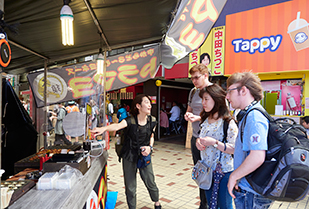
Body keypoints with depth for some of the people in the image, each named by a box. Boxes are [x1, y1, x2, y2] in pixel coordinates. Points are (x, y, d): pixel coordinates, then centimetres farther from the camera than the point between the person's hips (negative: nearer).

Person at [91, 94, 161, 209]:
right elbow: (117, 126, -36)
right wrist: (104, 128, -56)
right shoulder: (130, 121, -17)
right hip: (129, 156, -2)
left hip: (144, 156, 3)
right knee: (130, 187, 7)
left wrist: (149, 147, -9)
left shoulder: (152, 122, -4)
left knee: (150, 182, 10)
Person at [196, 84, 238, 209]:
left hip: (223, 171, -6)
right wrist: (198, 141, -6)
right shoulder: (206, 120, 5)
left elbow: (234, 149, -20)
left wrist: (215, 143, -30)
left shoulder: (228, 122, -18)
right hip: (207, 169, 7)